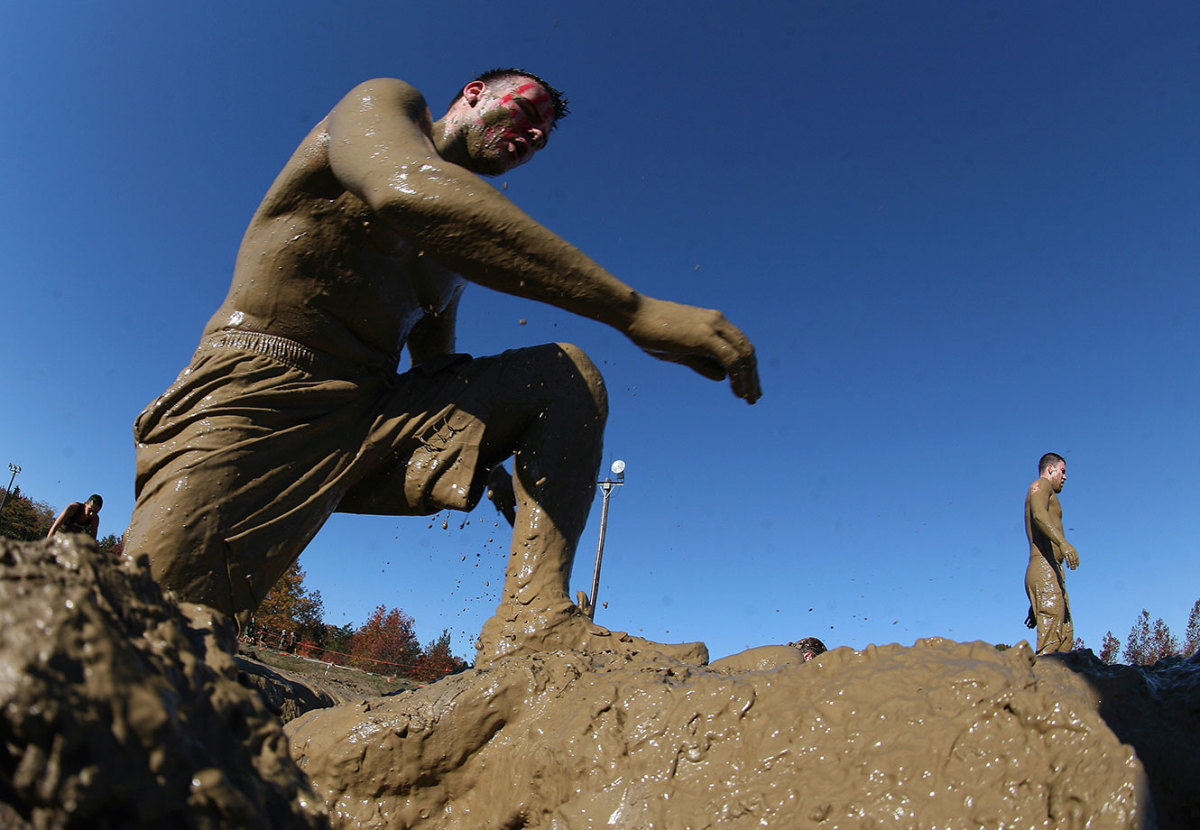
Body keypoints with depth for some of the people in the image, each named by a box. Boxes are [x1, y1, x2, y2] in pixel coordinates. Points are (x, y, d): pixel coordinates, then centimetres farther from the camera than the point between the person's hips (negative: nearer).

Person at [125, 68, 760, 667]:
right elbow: (408, 191, -24)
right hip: (257, 399, -7)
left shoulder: (455, 257, 24)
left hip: (374, 414, 7)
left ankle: (532, 620, -23)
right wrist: (635, 311, -30)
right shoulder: (384, 103, 2)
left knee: (567, 376, -8)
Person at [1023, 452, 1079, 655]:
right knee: (1051, 645, -19)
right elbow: (1039, 515, -18)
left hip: (1052, 573, 9)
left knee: (1066, 640, -1)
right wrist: (1063, 543, -36)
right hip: (1045, 569, -9)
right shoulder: (1041, 485, 7)